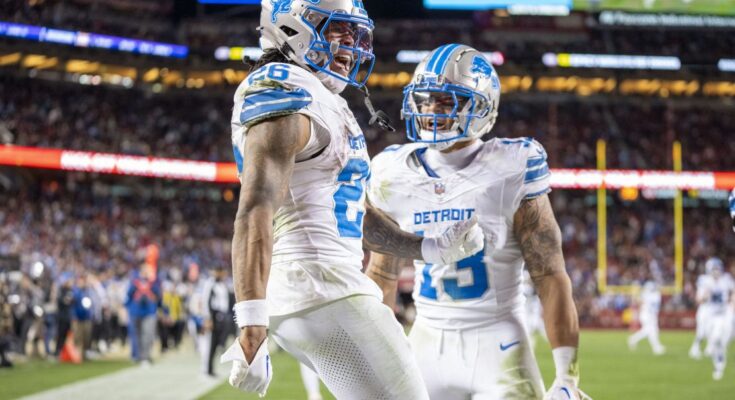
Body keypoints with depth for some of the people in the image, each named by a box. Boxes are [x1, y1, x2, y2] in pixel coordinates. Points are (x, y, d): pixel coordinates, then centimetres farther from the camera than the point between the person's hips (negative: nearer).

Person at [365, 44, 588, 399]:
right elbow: (382, 276, 15)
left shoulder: (511, 173, -9)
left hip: (497, 345, -4)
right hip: (428, 342, 4)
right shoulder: (395, 175, 3)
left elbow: (551, 277, -9)